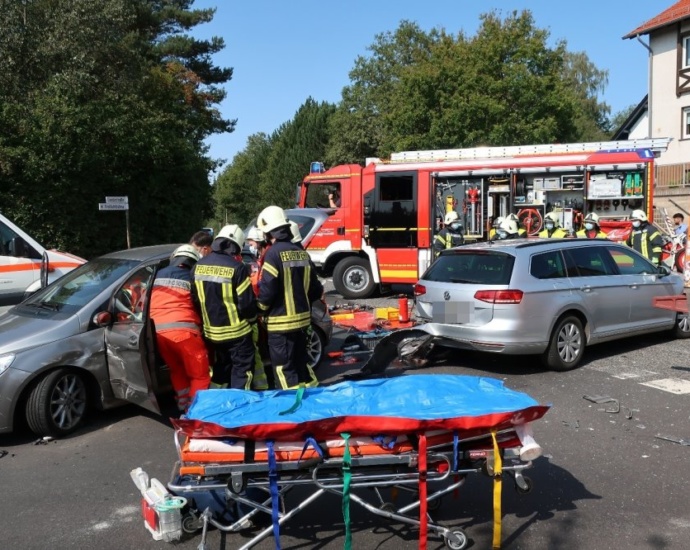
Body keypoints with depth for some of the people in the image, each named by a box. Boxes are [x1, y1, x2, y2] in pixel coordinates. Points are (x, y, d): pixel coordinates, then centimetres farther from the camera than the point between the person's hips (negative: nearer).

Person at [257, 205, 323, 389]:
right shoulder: (301, 252, 7)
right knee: (300, 361, 21)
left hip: (281, 321, -7)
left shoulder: (274, 253, -15)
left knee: (284, 367, 2)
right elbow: (315, 288, 9)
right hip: (302, 318, 8)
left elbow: (267, 290, -18)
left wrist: (261, 309, 0)